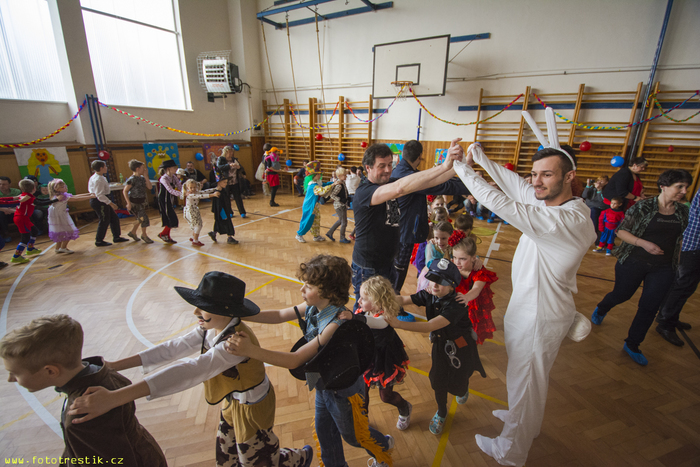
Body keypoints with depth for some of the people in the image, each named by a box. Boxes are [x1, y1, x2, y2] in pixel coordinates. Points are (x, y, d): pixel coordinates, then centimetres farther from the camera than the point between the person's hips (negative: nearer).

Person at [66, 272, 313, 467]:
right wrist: (115, 365, -14)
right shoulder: (210, 330, -11)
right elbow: (173, 348, -9)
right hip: (233, 401, 8)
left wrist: (116, 397, -54)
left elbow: (190, 371, -49)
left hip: (252, 406, -7)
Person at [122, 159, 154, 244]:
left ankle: (133, 232, 38)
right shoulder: (132, 179, -17)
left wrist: (146, 176, -8)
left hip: (142, 201, 8)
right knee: (144, 218, -5)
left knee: (140, 219, 18)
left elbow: (150, 187, -4)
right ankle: (144, 235, 15)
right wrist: (129, 203, -17)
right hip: (134, 203, -8)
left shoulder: (142, 178, 4)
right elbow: (125, 191, -14)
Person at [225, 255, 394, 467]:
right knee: (323, 430, 27)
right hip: (324, 384, 6)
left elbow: (295, 360, -40)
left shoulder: (336, 325, -40)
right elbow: (279, 315, -7)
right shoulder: (313, 307, -17)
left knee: (353, 434, 24)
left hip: (344, 391, -6)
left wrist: (252, 350, -47)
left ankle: (384, 447, 55)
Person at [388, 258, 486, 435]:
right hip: (440, 343, 4)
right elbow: (403, 299, -20)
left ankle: (463, 389, 53)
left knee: (456, 385, 13)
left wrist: (398, 324, -52)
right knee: (438, 381, 9)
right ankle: (441, 412, 39)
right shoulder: (429, 295, -17)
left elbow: (430, 326, -45)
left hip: (460, 347, -4)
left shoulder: (456, 305, -36)